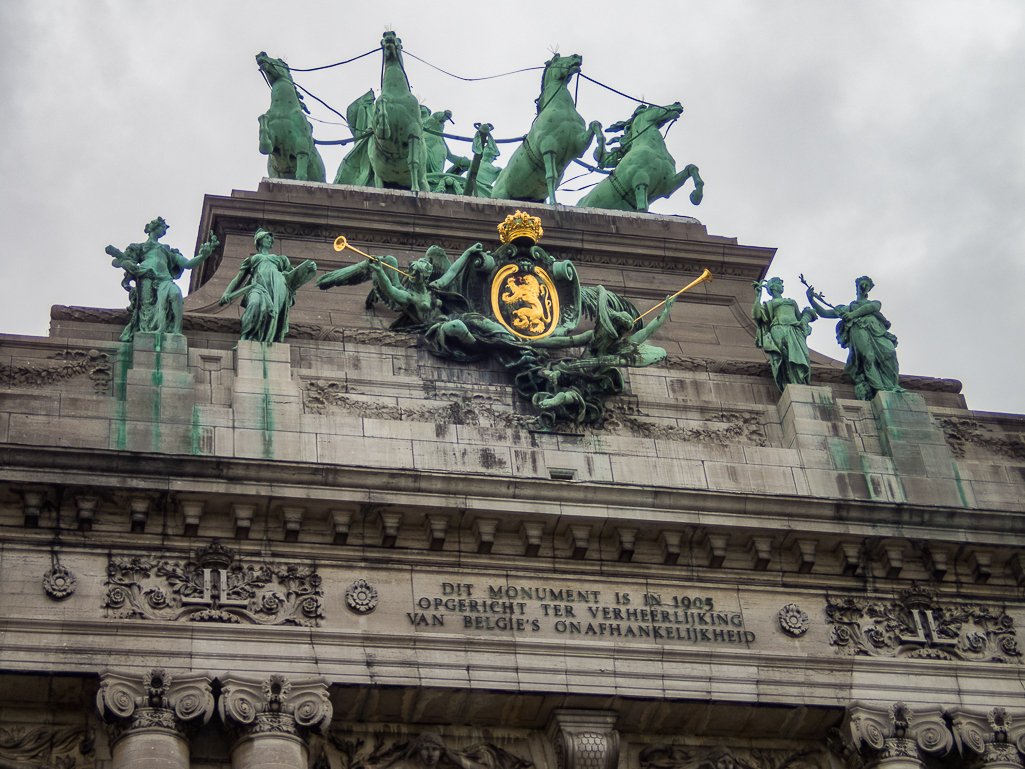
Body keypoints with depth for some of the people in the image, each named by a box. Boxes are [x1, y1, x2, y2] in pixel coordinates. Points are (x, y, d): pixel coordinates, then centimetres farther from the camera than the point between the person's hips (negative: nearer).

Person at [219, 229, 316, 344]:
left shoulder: (280, 258, 41)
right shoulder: (251, 259, 35)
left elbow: (293, 273, 28)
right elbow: (238, 278, 25)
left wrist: (310, 268, 7)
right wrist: (227, 293, 6)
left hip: (277, 281, 2)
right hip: (259, 285, -2)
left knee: (276, 308, -33)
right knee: (255, 304, -37)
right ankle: (245, 339, -40)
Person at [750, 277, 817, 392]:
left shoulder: (792, 302, 38)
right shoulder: (768, 304, 24)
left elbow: (800, 318, 35)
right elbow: (756, 315, 7)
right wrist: (757, 296, 7)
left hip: (795, 332, 3)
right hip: (779, 331, -3)